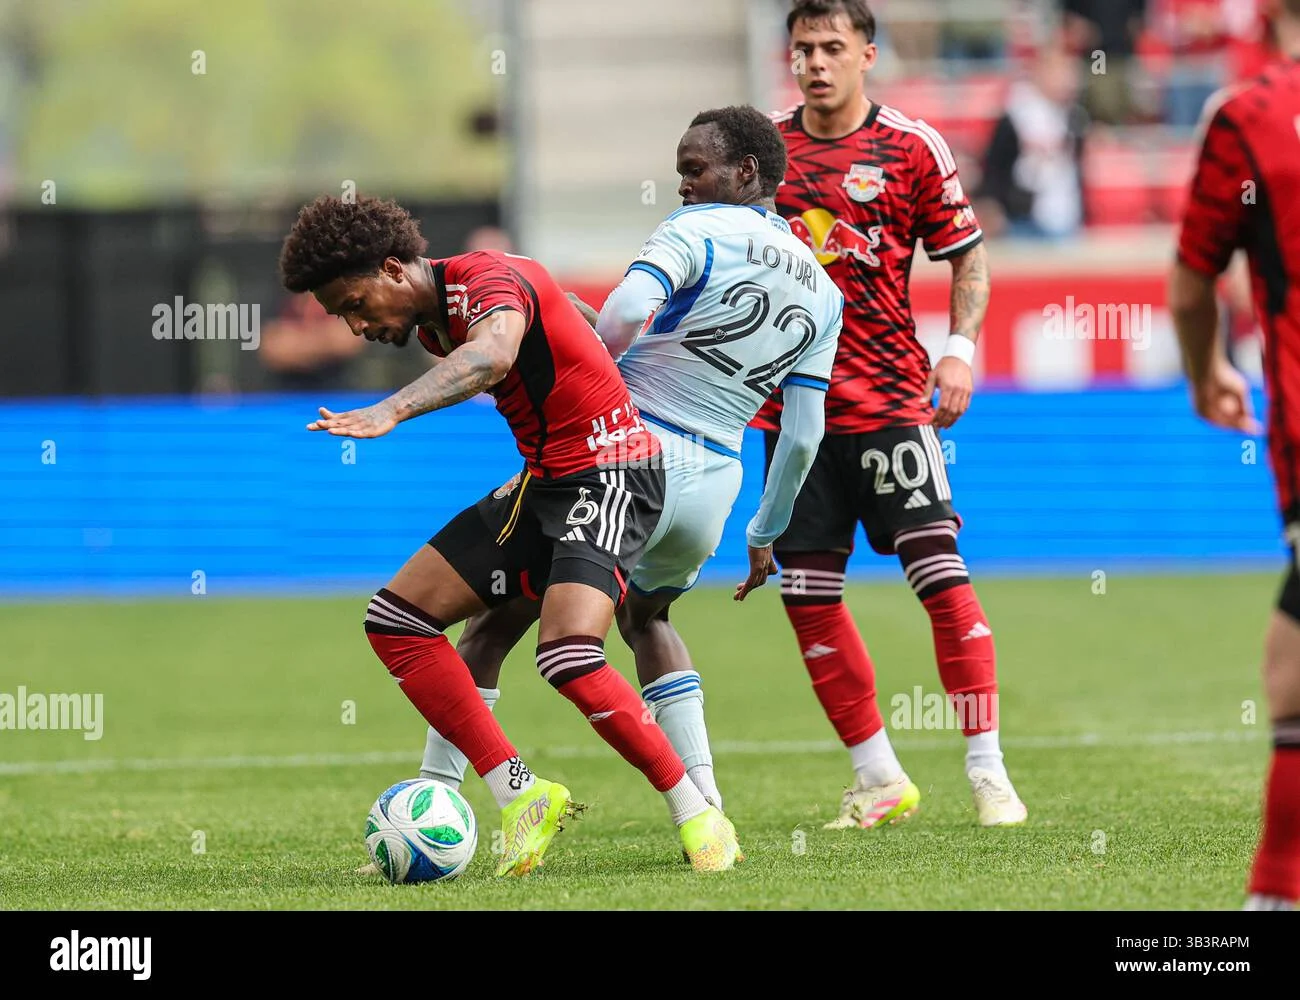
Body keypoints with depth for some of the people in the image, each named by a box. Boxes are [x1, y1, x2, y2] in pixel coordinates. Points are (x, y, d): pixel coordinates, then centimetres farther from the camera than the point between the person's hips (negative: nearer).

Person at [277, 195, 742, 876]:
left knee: (568, 659, -28)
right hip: (541, 482, 10)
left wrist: (391, 411, -54)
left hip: (609, 474, -10)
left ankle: (698, 819, -11)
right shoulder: (432, 324, 10)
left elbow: (493, 354, -41)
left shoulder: (488, 277, -19)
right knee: (394, 620, 0)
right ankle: (520, 796, -3)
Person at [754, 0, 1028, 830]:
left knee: (939, 569, -11)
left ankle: (988, 772, -6)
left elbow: (968, 254, 5)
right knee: (808, 594, 2)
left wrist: (962, 346, -9)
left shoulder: (911, 147, 0)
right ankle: (880, 780, 14)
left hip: (889, 398, -3)